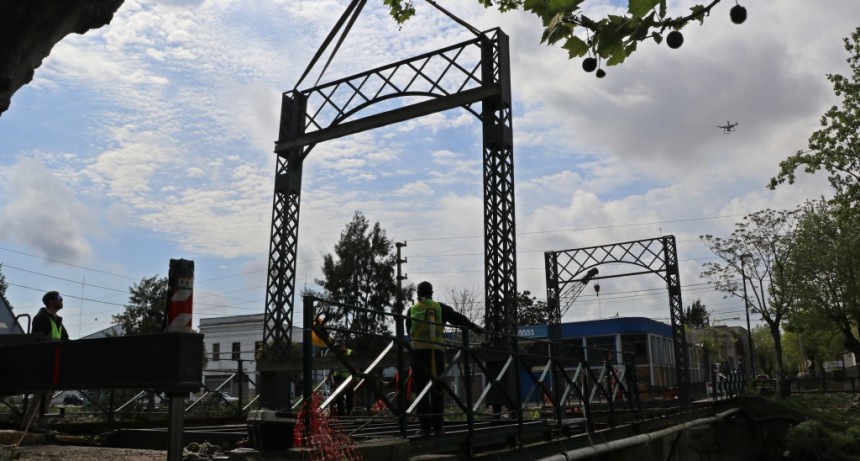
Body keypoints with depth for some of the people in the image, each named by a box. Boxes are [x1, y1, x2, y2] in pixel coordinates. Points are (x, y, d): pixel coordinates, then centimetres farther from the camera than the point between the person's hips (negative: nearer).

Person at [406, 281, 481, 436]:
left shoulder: (412, 310, 8)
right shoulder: (440, 308, 8)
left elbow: (409, 331, 11)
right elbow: (458, 318, 12)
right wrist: (474, 327, 20)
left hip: (417, 352, -1)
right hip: (436, 351, 1)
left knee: (421, 389, 2)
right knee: (437, 389, 8)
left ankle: (425, 426, -1)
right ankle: (438, 426, 10)